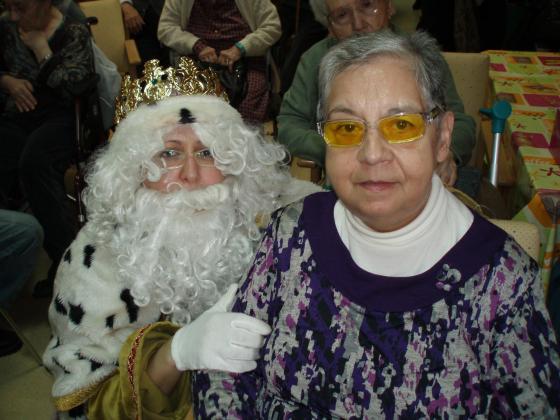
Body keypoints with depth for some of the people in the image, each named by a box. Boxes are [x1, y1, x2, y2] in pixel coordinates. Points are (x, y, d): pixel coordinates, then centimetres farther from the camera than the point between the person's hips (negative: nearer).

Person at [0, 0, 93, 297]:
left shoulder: (73, 33, 3)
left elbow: (71, 85, -9)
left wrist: (39, 47, -6)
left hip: (59, 117, -4)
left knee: (34, 160, -37)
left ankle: (65, 258, -30)